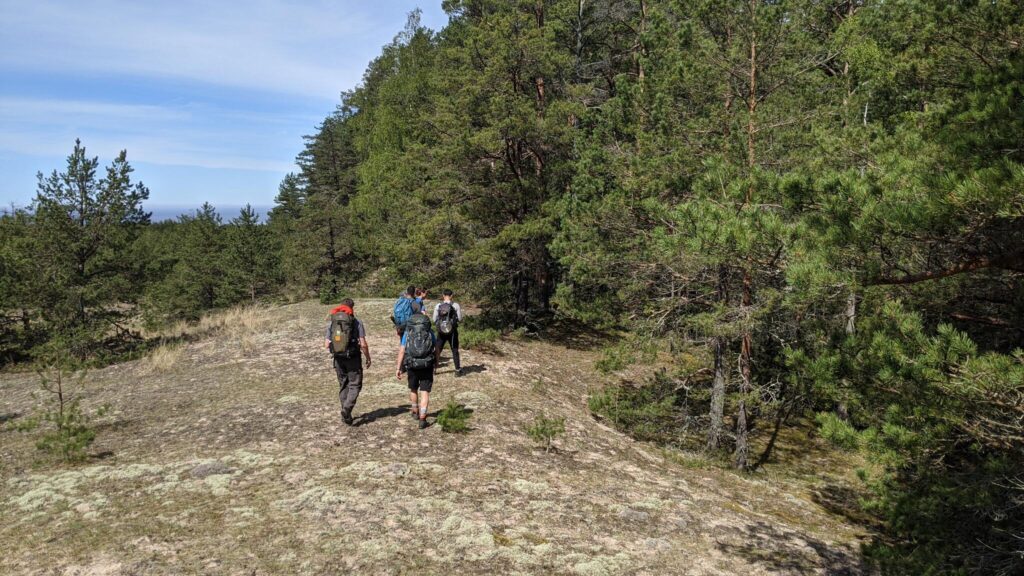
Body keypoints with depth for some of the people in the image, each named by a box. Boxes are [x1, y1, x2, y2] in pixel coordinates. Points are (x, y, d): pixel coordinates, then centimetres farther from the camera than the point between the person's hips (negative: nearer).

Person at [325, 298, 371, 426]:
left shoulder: (332, 322, 4)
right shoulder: (356, 322, -9)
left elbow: (327, 344, 5)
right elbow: (363, 344, -11)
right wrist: (368, 358, 2)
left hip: (338, 358, 4)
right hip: (353, 358, -4)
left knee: (343, 385, 15)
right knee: (355, 385, 4)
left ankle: (346, 415, 20)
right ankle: (347, 408, -16)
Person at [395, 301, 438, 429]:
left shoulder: (407, 332, 2)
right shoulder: (430, 332, 4)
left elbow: (402, 350, -5)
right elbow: (436, 348, 5)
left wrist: (398, 368, -4)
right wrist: (436, 363, 19)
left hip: (412, 365, 1)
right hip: (427, 365, -1)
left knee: (413, 389, 22)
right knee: (425, 392, 0)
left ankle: (415, 412, 40)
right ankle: (422, 419, -7)